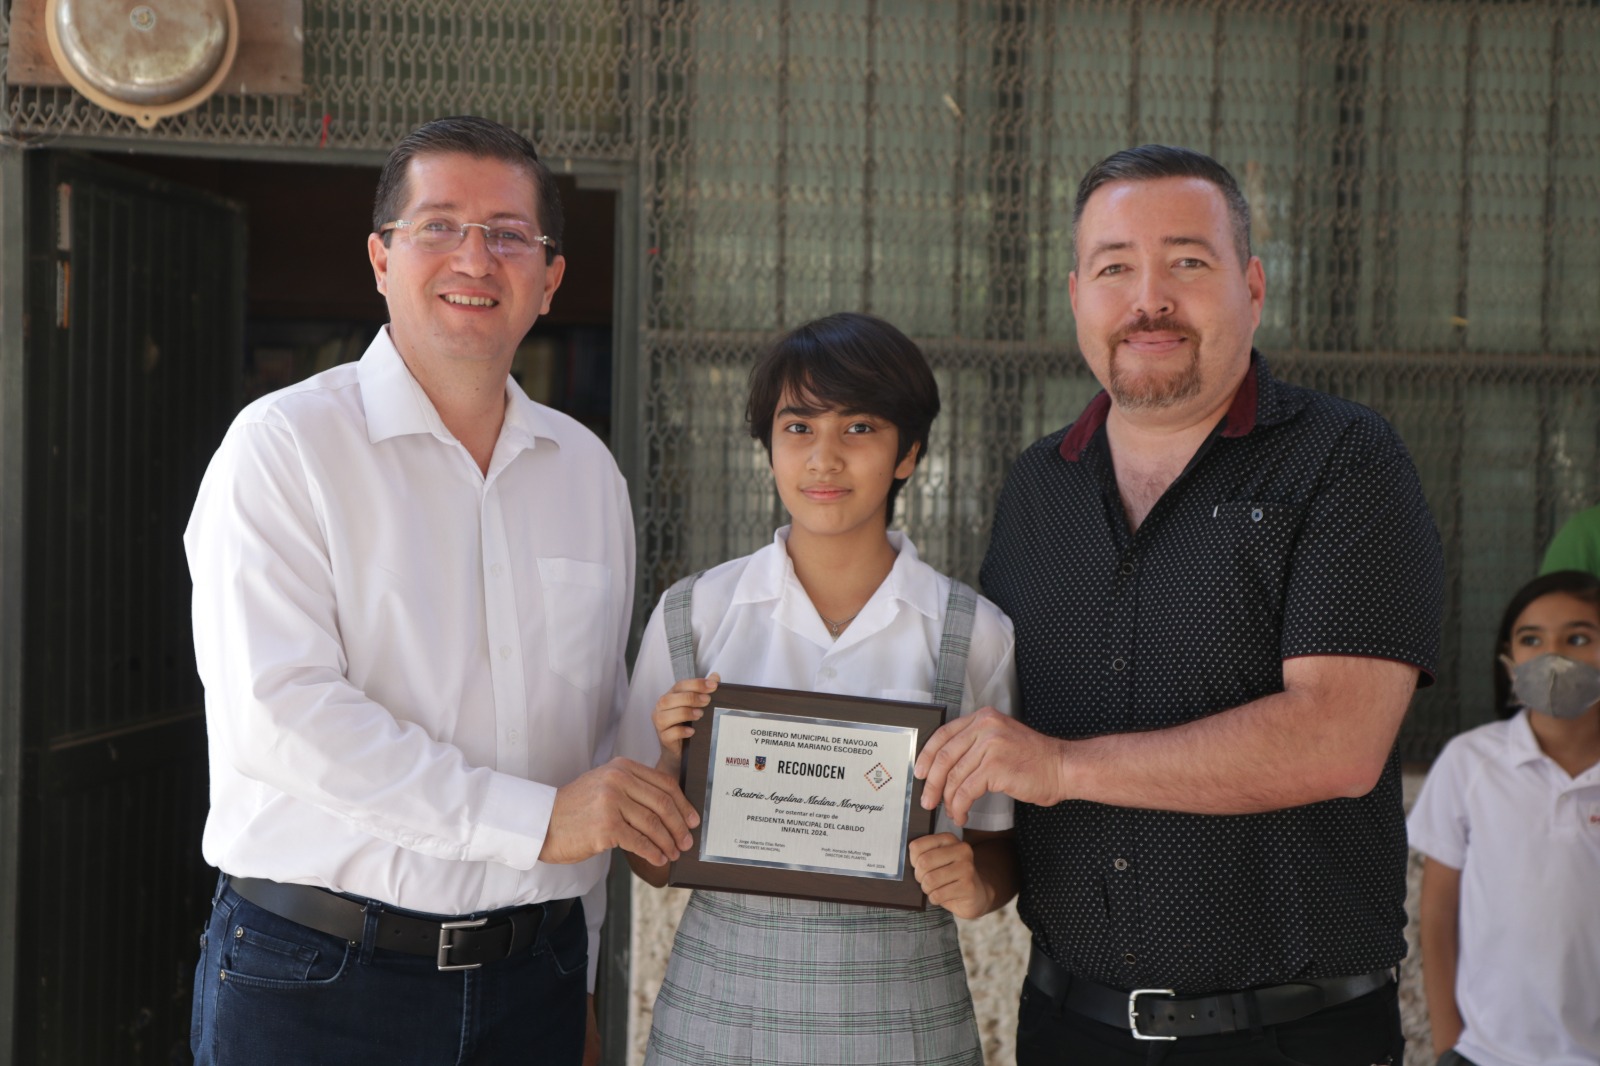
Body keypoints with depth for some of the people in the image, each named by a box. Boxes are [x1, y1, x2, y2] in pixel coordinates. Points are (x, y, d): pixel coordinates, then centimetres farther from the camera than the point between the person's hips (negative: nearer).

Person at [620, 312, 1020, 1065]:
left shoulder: (974, 635, -3)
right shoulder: (692, 614, -1)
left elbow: (1003, 852, 6)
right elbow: (653, 862, 4)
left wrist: (976, 885, -15)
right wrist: (674, 761, -14)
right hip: (720, 1004, 1)